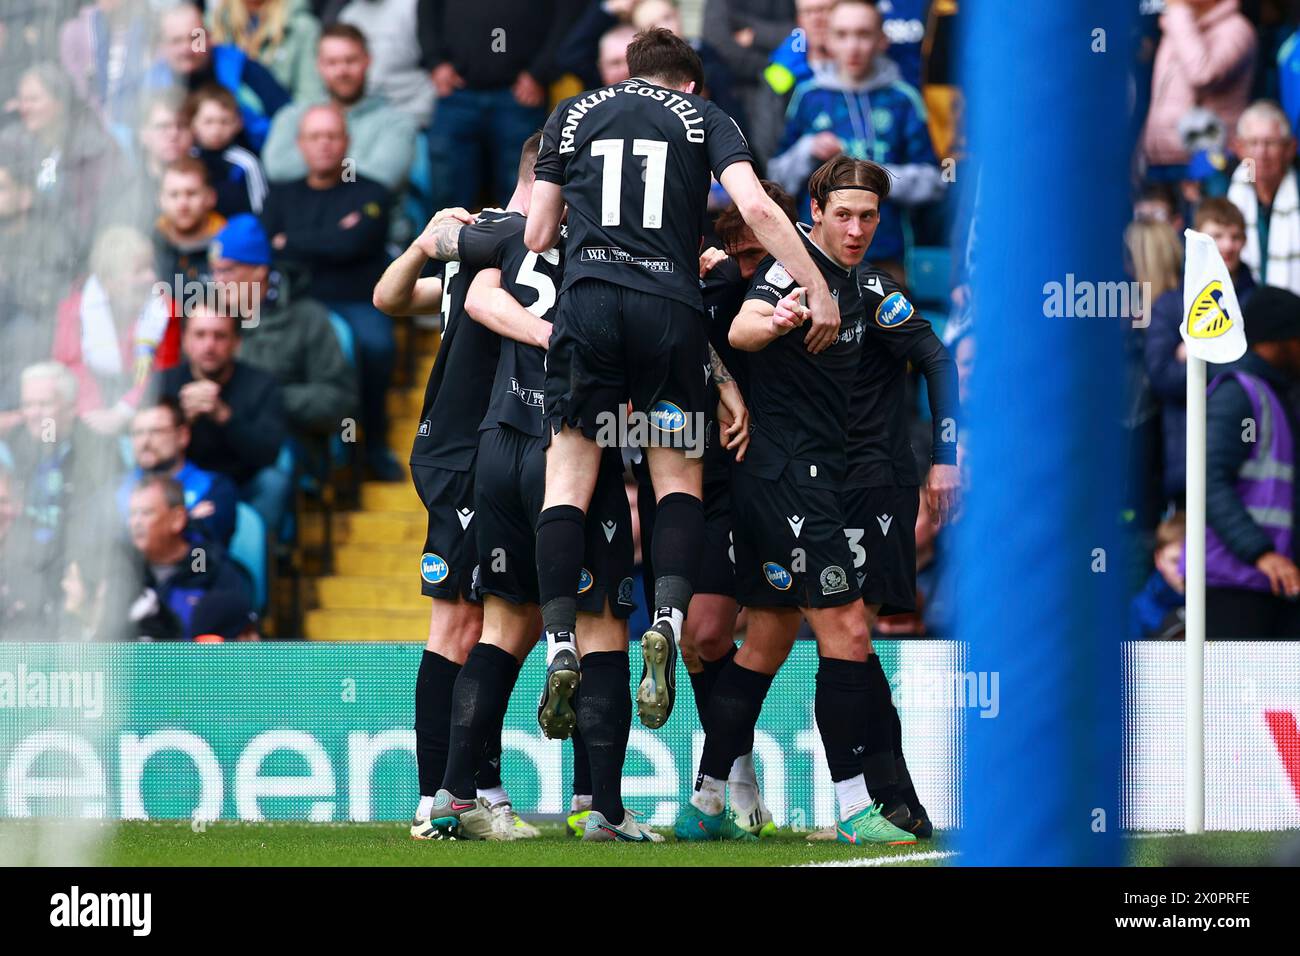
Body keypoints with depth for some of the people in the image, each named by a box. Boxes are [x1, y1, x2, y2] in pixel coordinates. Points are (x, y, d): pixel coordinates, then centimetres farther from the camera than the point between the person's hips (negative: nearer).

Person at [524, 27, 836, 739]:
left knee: (568, 477, 3)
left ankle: (561, 647, -9)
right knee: (679, 479, 9)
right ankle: (668, 619, -14)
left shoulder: (574, 114, 19)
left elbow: (535, 235, 16)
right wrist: (818, 293, 1)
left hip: (588, 299, 0)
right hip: (671, 306, 0)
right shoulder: (703, 117, 15)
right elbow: (756, 208, -1)